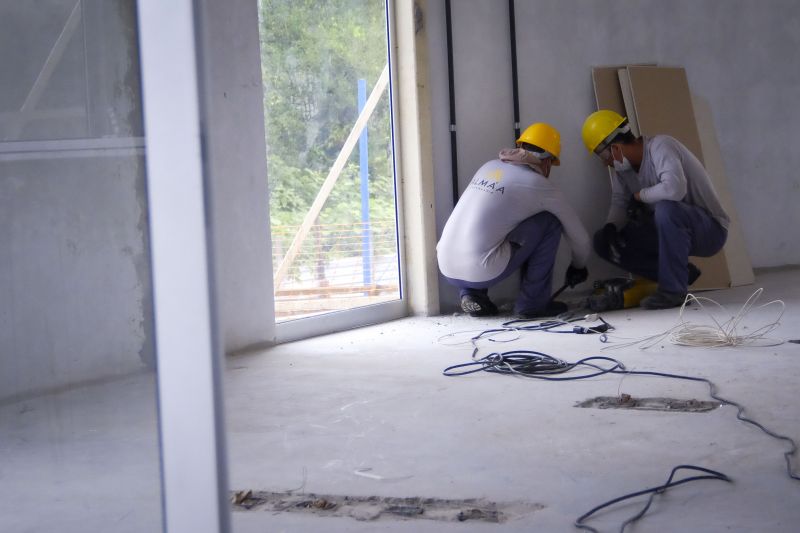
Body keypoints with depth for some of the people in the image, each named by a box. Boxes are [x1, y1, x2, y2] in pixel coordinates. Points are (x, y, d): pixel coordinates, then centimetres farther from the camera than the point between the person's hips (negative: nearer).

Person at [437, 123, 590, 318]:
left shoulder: (489, 166, 18)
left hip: (447, 269, 6)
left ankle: (471, 294, 17)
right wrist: (578, 267, 35)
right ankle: (533, 302, 10)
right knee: (550, 221, 6)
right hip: (481, 273, -6)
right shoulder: (541, 186, 3)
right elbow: (580, 238, 14)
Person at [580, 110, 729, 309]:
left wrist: (639, 195, -23)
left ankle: (673, 289, -24)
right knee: (603, 241, -2)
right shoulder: (622, 165, 1)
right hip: (670, 230, 9)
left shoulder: (660, 146, -24)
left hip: (711, 229, -9)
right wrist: (610, 228, -18)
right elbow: (619, 203, 4)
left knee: (666, 208, -40)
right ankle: (681, 274, 3)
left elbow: (674, 188, -41)